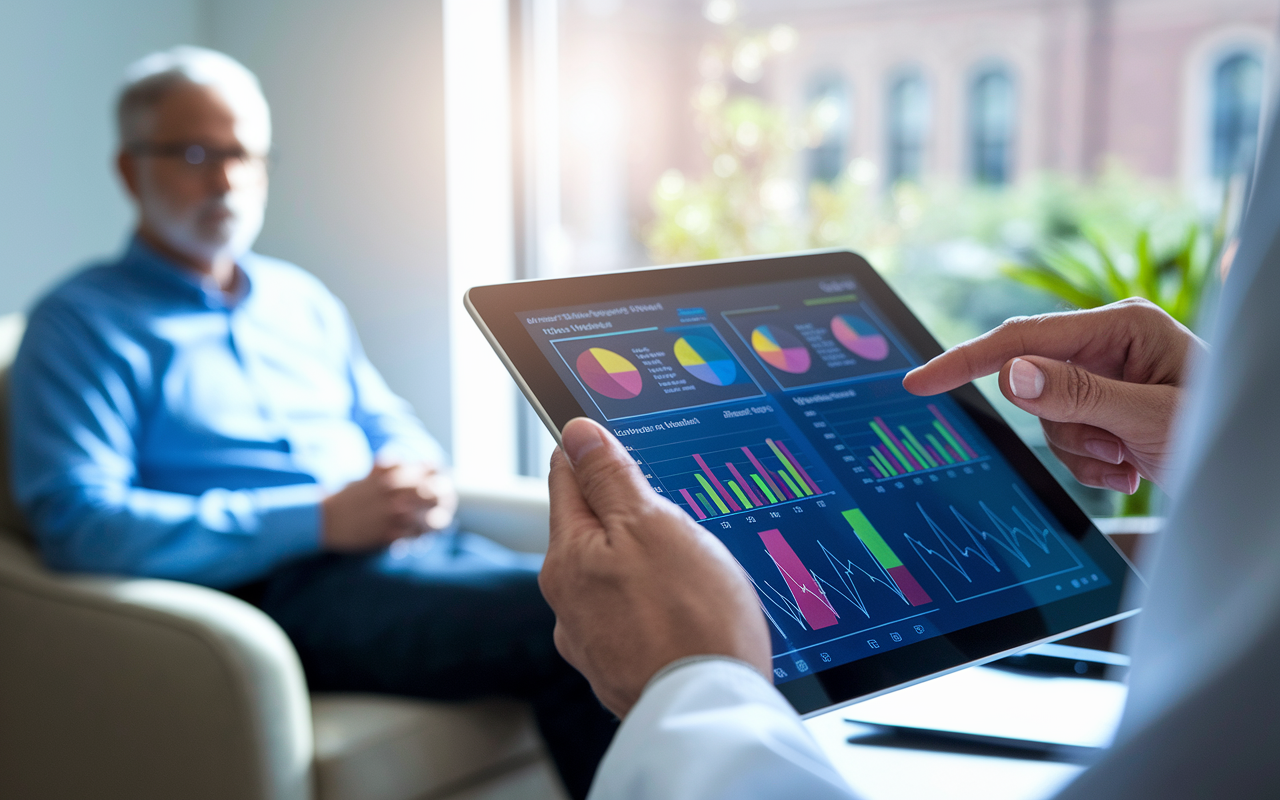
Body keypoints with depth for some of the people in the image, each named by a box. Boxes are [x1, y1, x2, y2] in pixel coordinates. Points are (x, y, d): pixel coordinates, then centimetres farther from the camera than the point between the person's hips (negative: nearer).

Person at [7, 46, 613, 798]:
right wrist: (321, 518, -16)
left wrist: (424, 480, 0)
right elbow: (78, 524, -10)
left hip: (412, 543, 7)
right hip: (275, 587, -6)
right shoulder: (80, 323, 3)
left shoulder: (303, 299, 24)